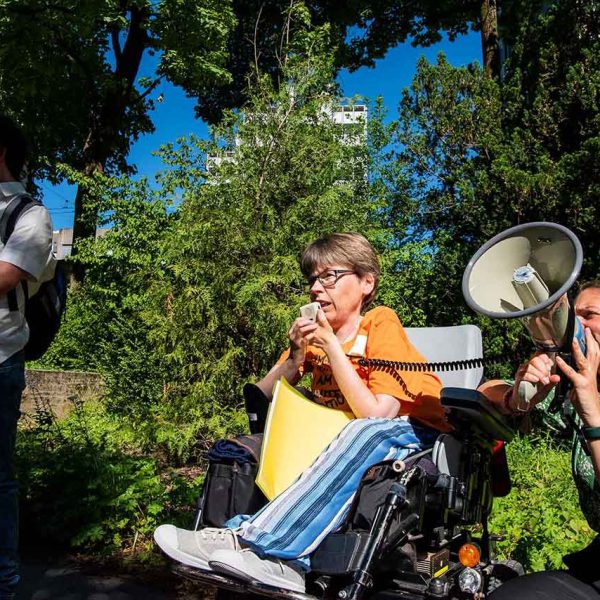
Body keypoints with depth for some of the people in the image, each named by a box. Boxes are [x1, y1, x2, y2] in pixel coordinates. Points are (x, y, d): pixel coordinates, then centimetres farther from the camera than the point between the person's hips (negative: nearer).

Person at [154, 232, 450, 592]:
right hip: (343, 437, 6)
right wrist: (295, 356, -20)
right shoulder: (315, 332, 2)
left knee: (367, 434, -39)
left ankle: (258, 540, -38)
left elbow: (376, 415, -25)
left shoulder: (381, 326, -14)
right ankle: (283, 559, -30)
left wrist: (331, 344, -25)